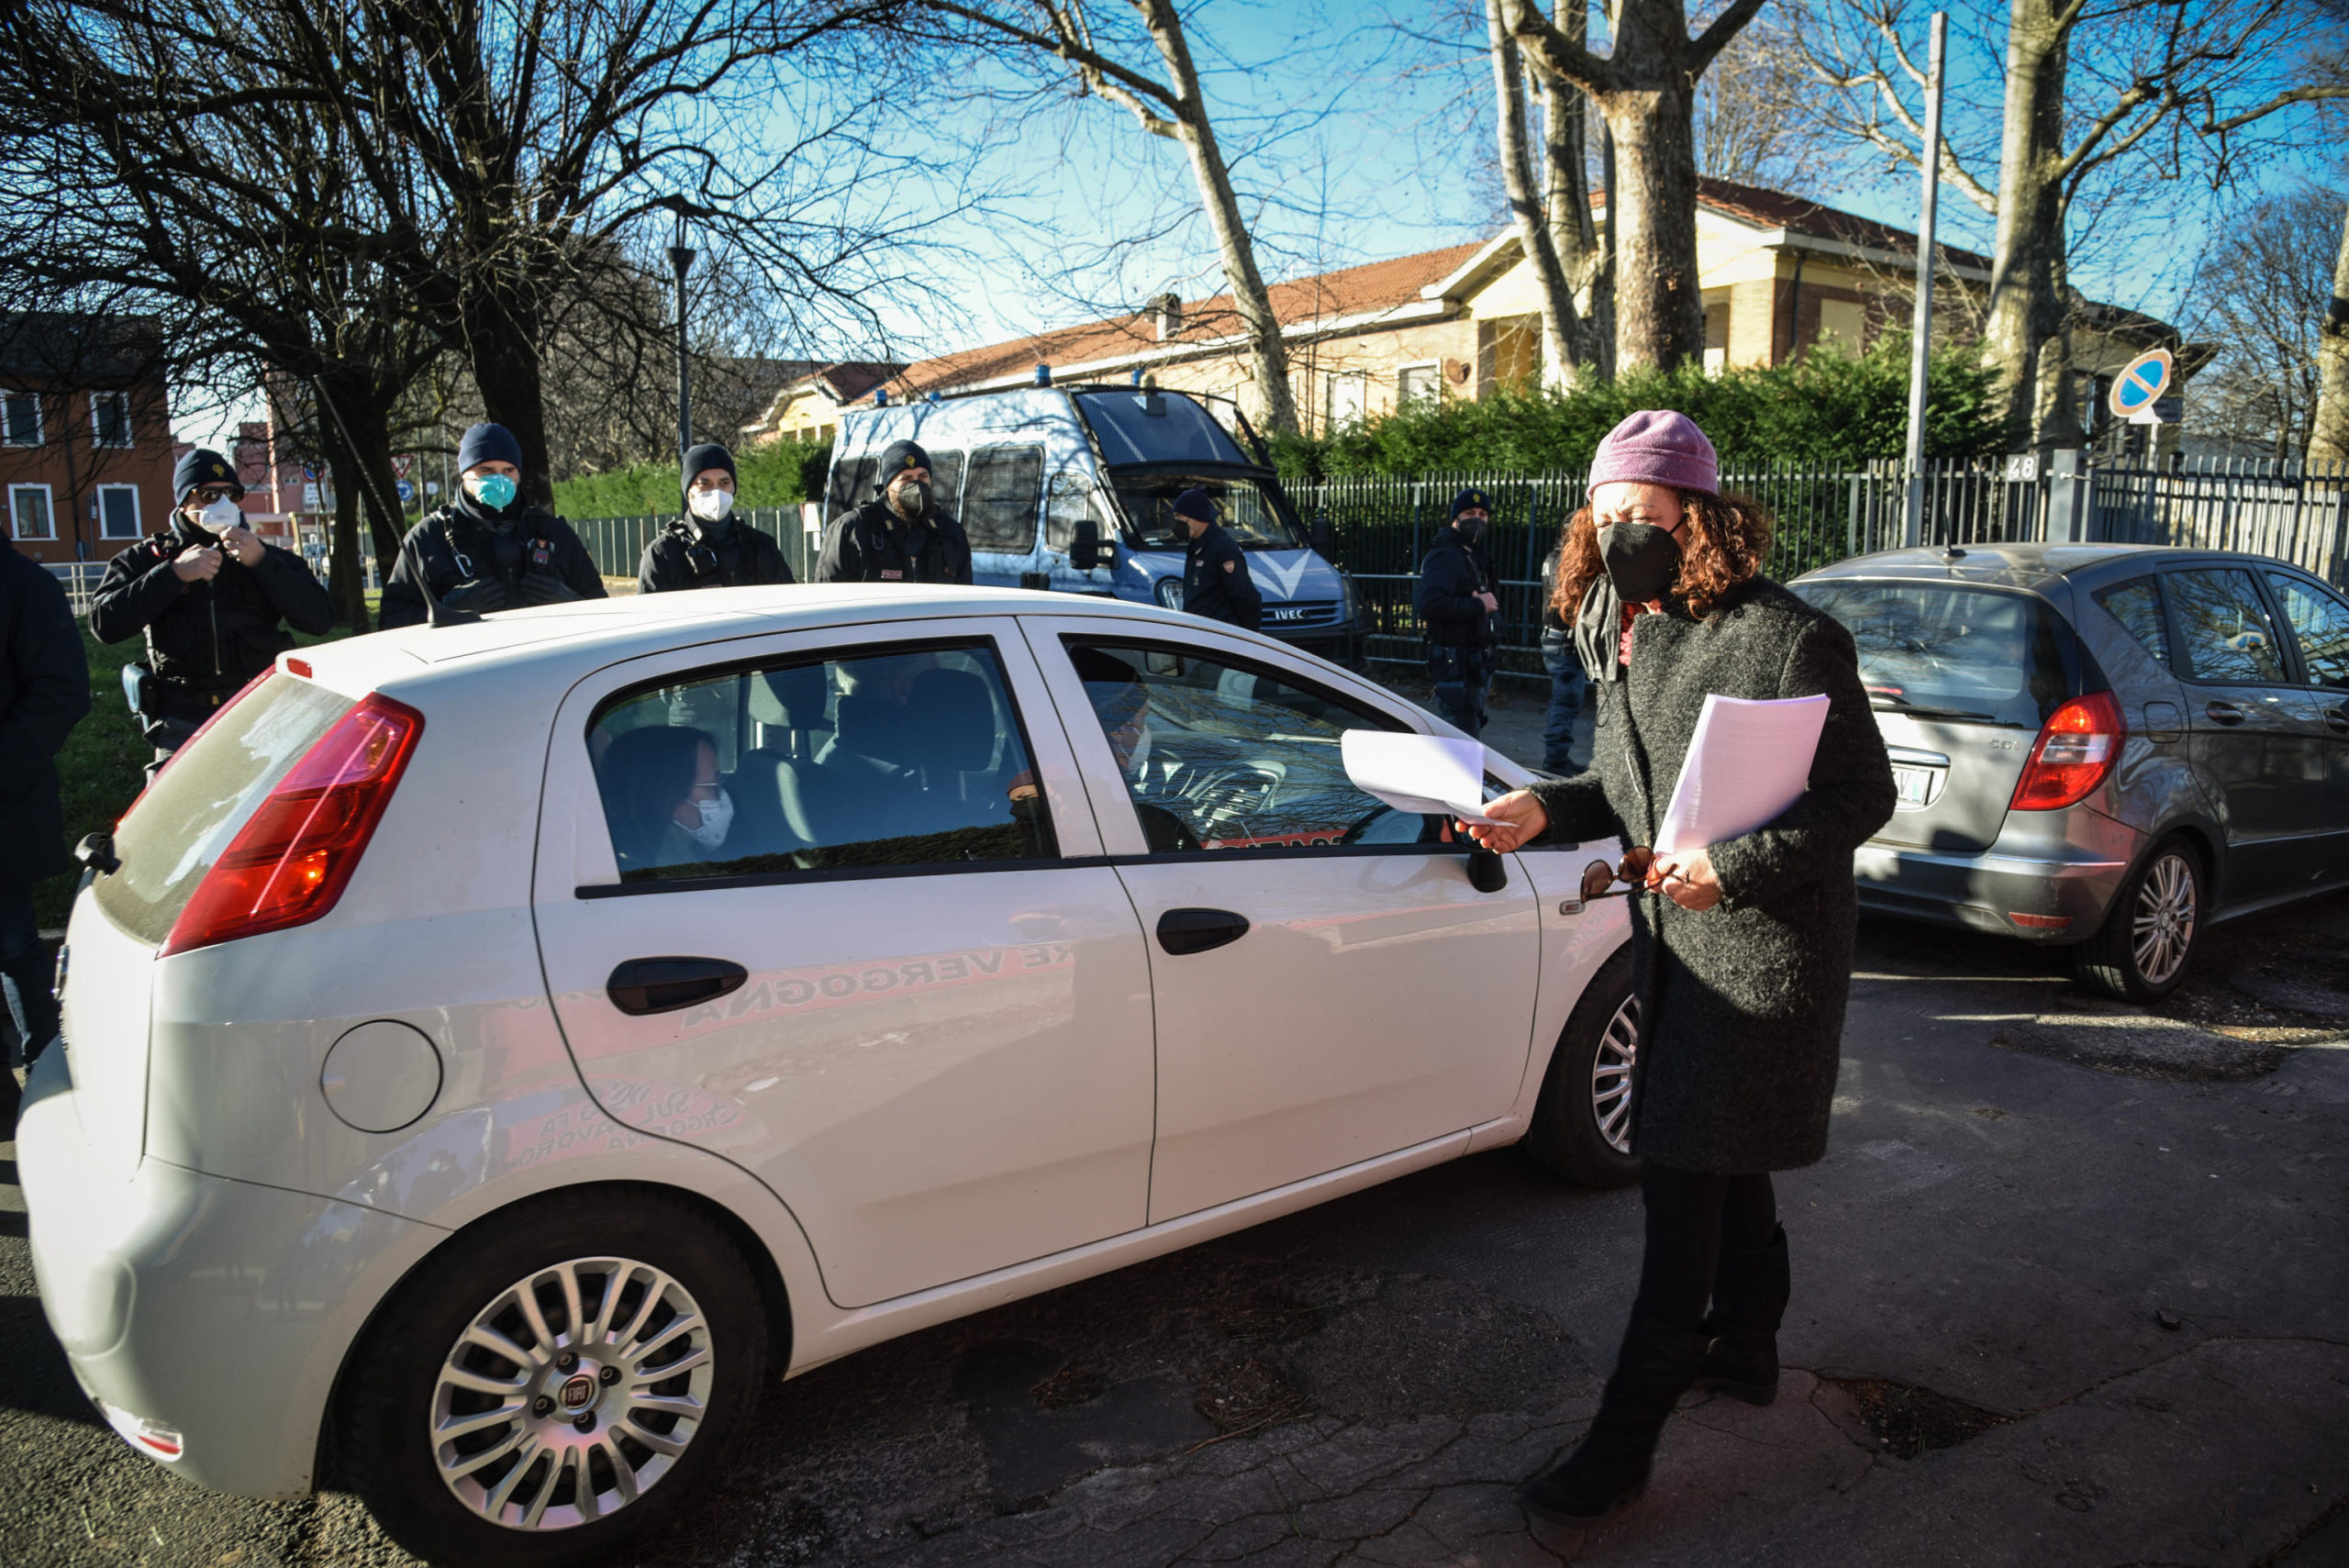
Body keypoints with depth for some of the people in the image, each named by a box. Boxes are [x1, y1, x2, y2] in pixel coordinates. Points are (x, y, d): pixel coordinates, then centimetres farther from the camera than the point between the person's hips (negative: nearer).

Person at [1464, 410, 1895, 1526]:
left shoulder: (1784, 638, -18)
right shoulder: (1627, 639, 7)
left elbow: (1864, 796, -15)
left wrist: (1732, 865, -25)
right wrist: (1546, 811, -4)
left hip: (1762, 955, -8)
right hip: (1674, 944, 8)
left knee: (1685, 1180, -4)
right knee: (1722, 1167, 21)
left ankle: (1626, 1433, 7)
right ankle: (1744, 1348, 42)